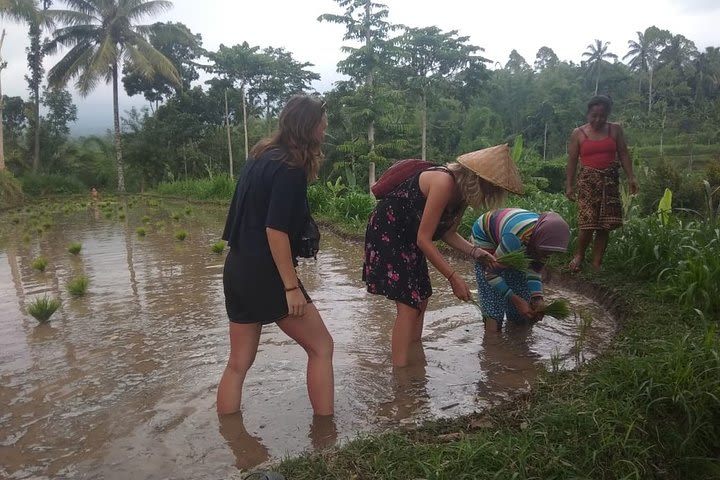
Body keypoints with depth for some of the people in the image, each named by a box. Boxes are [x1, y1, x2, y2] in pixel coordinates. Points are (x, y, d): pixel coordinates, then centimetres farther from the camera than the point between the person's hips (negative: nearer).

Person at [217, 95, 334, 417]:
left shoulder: (262, 155, 11)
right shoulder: (290, 167, -14)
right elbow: (276, 230, -20)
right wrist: (291, 287, -18)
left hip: (238, 271, 9)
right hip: (265, 275, -8)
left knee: (238, 363, 14)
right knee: (321, 347, 6)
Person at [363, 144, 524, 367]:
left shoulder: (461, 189, -1)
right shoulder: (444, 183, -29)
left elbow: (447, 232, 8)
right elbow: (424, 239, -27)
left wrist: (475, 252, -7)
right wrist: (453, 277, -23)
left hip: (407, 238, 10)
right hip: (386, 232, -10)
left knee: (420, 300, 13)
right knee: (408, 305, -14)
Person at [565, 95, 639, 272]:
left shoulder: (615, 130, 7)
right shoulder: (578, 133, 3)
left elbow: (623, 155, 7)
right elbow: (572, 161, 3)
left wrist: (631, 177, -2)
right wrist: (569, 186, -2)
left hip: (610, 180, 2)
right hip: (588, 180, -2)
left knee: (605, 225, 1)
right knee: (588, 223, -13)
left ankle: (596, 262, 10)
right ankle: (579, 255, 10)